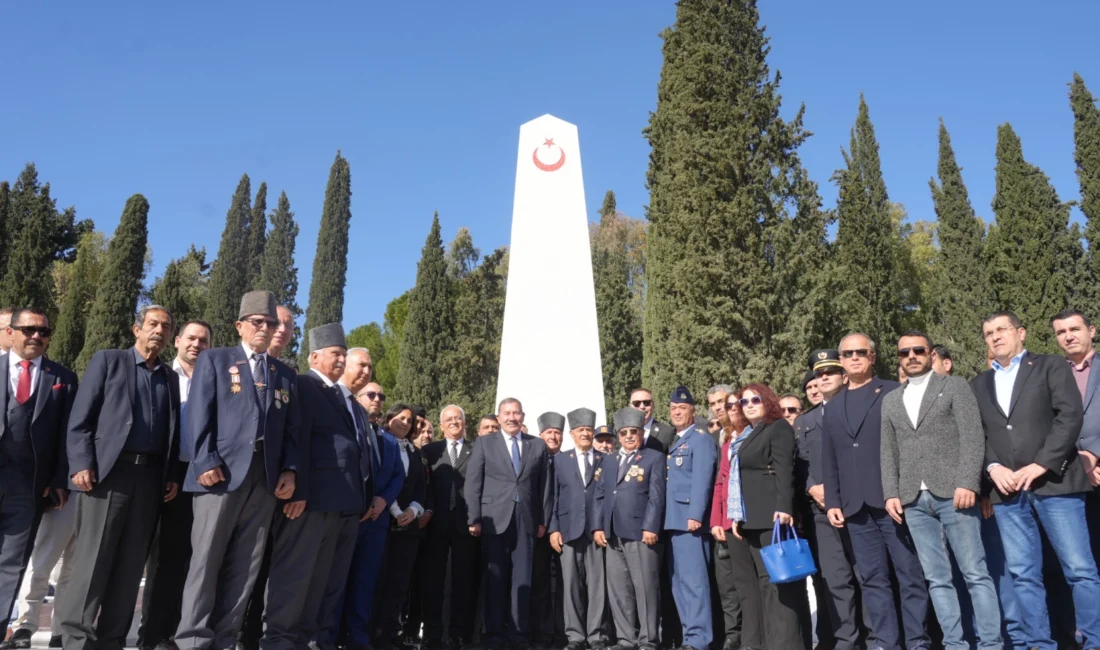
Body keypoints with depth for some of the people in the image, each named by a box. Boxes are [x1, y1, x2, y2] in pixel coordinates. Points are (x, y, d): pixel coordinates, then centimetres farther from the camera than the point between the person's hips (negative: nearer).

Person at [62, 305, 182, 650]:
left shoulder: (169, 378, 17)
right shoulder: (107, 360, 7)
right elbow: (80, 417, 0)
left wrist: (173, 475, 5)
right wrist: (82, 463, -11)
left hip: (150, 476, 4)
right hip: (108, 470, -4)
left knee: (130, 563, 5)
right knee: (93, 559, -3)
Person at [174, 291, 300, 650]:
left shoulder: (286, 374, 18)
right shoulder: (214, 360, 8)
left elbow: (292, 428, 14)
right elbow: (199, 415, -2)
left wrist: (290, 469, 1)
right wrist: (206, 462, -12)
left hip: (266, 478, 4)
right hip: (221, 471, -3)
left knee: (245, 566, 5)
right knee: (206, 561, 0)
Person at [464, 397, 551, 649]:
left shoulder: (538, 445, 9)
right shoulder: (484, 443, 5)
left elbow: (544, 485, 9)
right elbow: (473, 483, 0)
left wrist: (542, 519, 4)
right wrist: (474, 518, -7)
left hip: (526, 519, 1)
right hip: (494, 519, -1)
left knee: (522, 578, 3)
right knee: (495, 577, 4)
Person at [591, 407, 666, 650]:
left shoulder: (654, 458, 5)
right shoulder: (608, 461, 20)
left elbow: (656, 496, -4)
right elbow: (599, 495, 15)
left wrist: (651, 527, -13)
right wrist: (597, 526, 5)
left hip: (640, 532, -5)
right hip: (612, 534, 5)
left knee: (645, 587, -1)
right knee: (618, 589, 7)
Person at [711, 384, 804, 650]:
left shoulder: (778, 428, 3)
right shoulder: (735, 439, 23)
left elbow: (783, 469, -11)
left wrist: (783, 507, -24)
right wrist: (717, 519, 12)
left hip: (766, 517, -7)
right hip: (736, 519, 8)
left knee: (773, 581, -7)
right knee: (746, 585, 7)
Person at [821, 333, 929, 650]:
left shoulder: (894, 392, 4)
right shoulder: (833, 406, 17)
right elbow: (830, 460, 17)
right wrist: (832, 501, 8)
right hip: (856, 507, 4)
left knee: (910, 574, 2)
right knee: (872, 580, 6)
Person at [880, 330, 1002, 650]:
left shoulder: (954, 386, 6)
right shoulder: (890, 400, 17)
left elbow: (973, 437, -4)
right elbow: (888, 452, 14)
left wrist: (967, 483, -14)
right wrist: (891, 493, 3)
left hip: (952, 493, -4)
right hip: (914, 501, 4)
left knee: (975, 573, -1)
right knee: (937, 578, 5)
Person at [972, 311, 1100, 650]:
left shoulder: (1051, 366, 6)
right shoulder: (978, 384, 17)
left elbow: (1070, 416, -6)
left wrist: (1040, 465, -14)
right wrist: (993, 468, -7)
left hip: (1054, 482, -3)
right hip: (1006, 490, 4)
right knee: (1023, 574, 5)